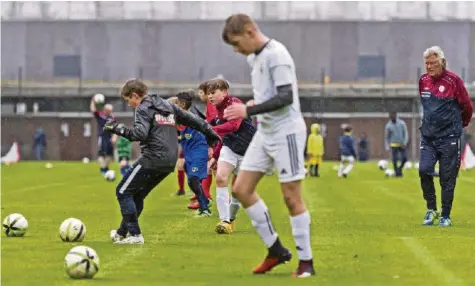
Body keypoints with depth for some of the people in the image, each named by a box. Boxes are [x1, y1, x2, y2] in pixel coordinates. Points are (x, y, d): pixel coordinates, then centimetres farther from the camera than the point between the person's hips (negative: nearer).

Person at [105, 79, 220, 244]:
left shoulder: (143, 109, -5)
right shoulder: (168, 106, 20)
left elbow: (141, 133, -20)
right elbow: (191, 119, 26)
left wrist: (118, 129, -15)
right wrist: (209, 132, 36)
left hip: (153, 160, -9)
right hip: (169, 161, 9)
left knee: (123, 192, -1)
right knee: (137, 195, 20)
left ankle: (135, 235, -7)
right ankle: (122, 233, 24)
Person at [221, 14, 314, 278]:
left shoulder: (276, 55, -16)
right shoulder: (254, 58, 11)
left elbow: (286, 97, -23)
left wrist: (248, 111, -24)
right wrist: (252, 105, 9)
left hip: (286, 132, -9)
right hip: (264, 132, 9)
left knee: (291, 197, -6)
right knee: (241, 189, 5)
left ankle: (306, 262, 4)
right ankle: (276, 250, 13)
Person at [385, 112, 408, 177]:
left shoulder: (402, 123, 1)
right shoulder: (388, 126, 1)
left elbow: (405, 133, 3)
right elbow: (386, 137, 10)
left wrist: (405, 143, -10)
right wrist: (387, 147, 2)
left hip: (402, 144, 1)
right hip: (394, 145, -1)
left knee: (404, 158, -9)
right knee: (394, 160, -8)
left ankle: (400, 168, 18)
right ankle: (397, 172, 5)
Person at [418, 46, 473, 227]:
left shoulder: (453, 80, -9)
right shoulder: (423, 81, 6)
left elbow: (467, 107, 1)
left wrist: (461, 125, 14)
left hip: (449, 137, -4)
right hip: (428, 136, 4)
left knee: (447, 178, 0)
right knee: (424, 170, -11)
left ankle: (446, 216, 9)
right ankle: (431, 209, 5)